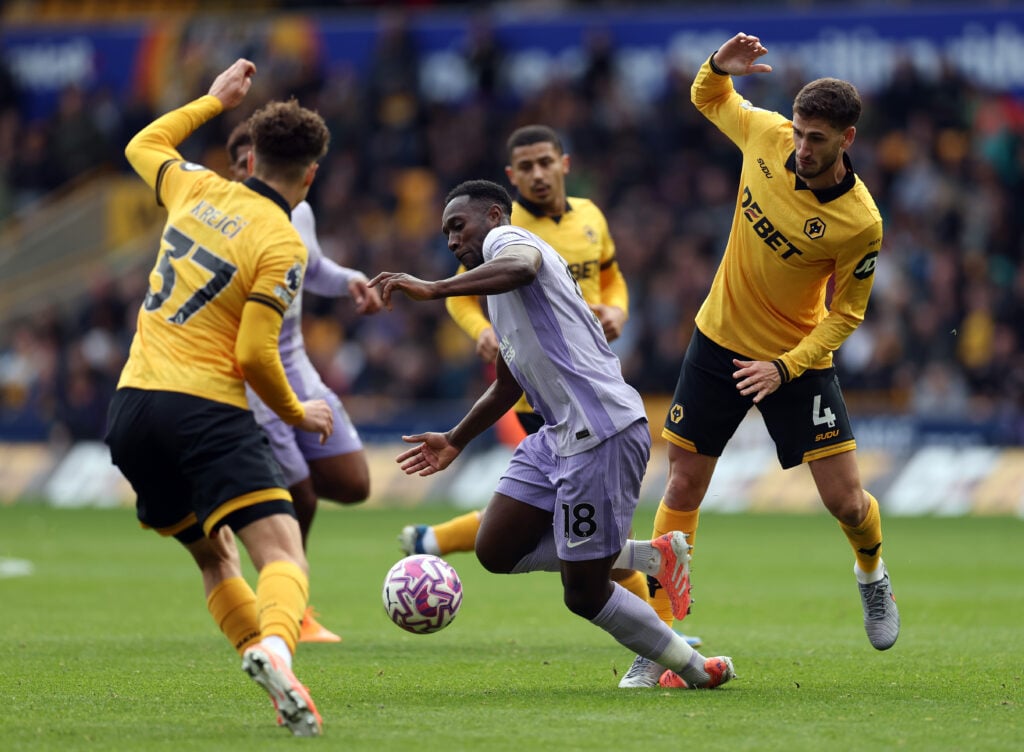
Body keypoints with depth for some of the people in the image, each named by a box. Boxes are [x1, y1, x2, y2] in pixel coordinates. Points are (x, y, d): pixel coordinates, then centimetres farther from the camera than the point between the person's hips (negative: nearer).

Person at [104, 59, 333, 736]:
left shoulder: (198, 191, 10)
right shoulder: (281, 245, -6)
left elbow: (143, 146, 33)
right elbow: (254, 355, -11)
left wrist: (215, 101, 41)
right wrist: (295, 413, 5)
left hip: (131, 405, 7)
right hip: (204, 408, -7)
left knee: (214, 555, 20)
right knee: (283, 555, -17)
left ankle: (275, 676, 6)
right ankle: (274, 647, -48)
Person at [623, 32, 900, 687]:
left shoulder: (860, 223, -23)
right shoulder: (766, 136, -14)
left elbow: (845, 313, -12)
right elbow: (709, 100, 7)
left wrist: (785, 367, -23)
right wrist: (720, 67, -16)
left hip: (800, 359, -3)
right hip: (720, 339, 3)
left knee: (845, 501, -3)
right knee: (684, 488, 0)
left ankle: (872, 573, 34)